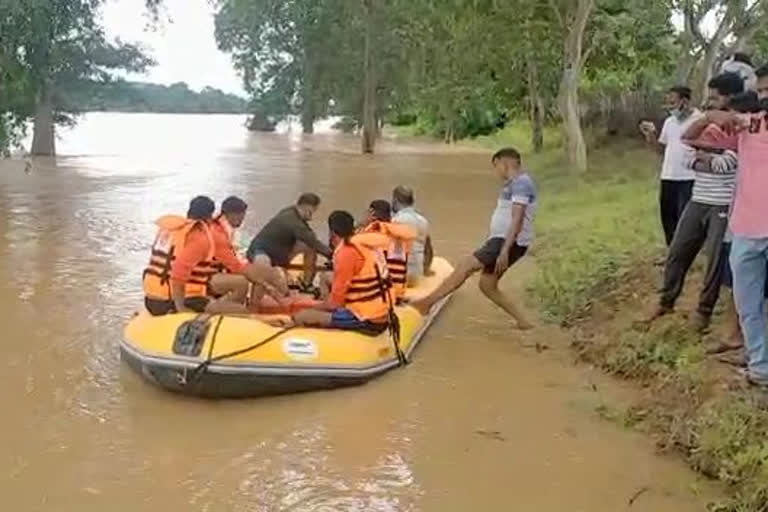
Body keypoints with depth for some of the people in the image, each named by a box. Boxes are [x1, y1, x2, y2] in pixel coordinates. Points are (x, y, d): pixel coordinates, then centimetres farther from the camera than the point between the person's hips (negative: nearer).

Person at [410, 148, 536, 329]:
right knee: (487, 285, 11)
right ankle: (522, 321, 16)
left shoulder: (520, 182, -13)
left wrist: (504, 251, -28)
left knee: (465, 266, -16)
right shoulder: (516, 183, 20)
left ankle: (427, 302, -15)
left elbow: (517, 220, -22)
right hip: (502, 240, 11)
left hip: (510, 243, -11)